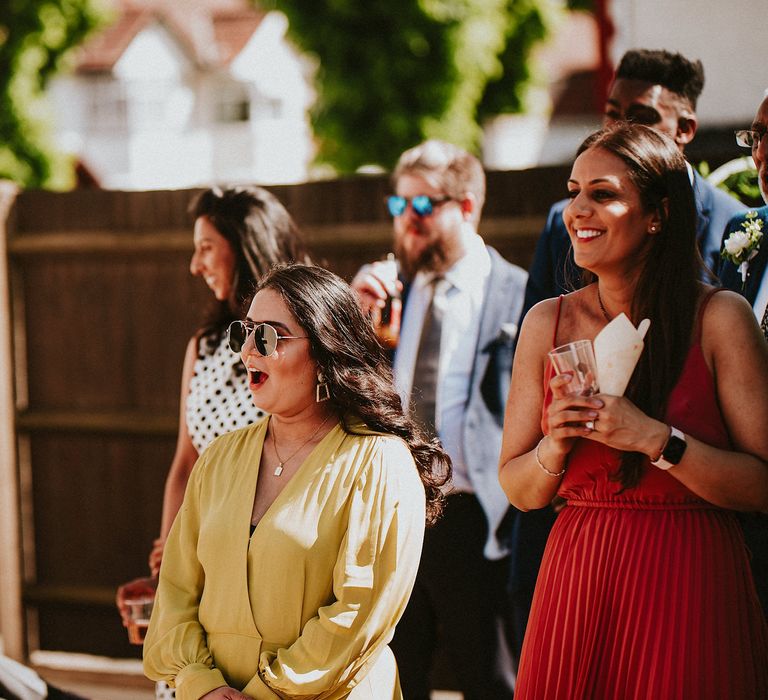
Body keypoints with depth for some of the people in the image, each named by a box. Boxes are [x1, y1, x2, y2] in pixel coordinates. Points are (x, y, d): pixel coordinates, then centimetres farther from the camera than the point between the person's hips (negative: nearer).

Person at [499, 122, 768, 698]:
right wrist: (556, 446, -11)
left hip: (692, 588, -3)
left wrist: (653, 438, -19)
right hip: (577, 582, 3)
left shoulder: (720, 319, -5)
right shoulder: (548, 323, 5)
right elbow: (518, 492, 8)